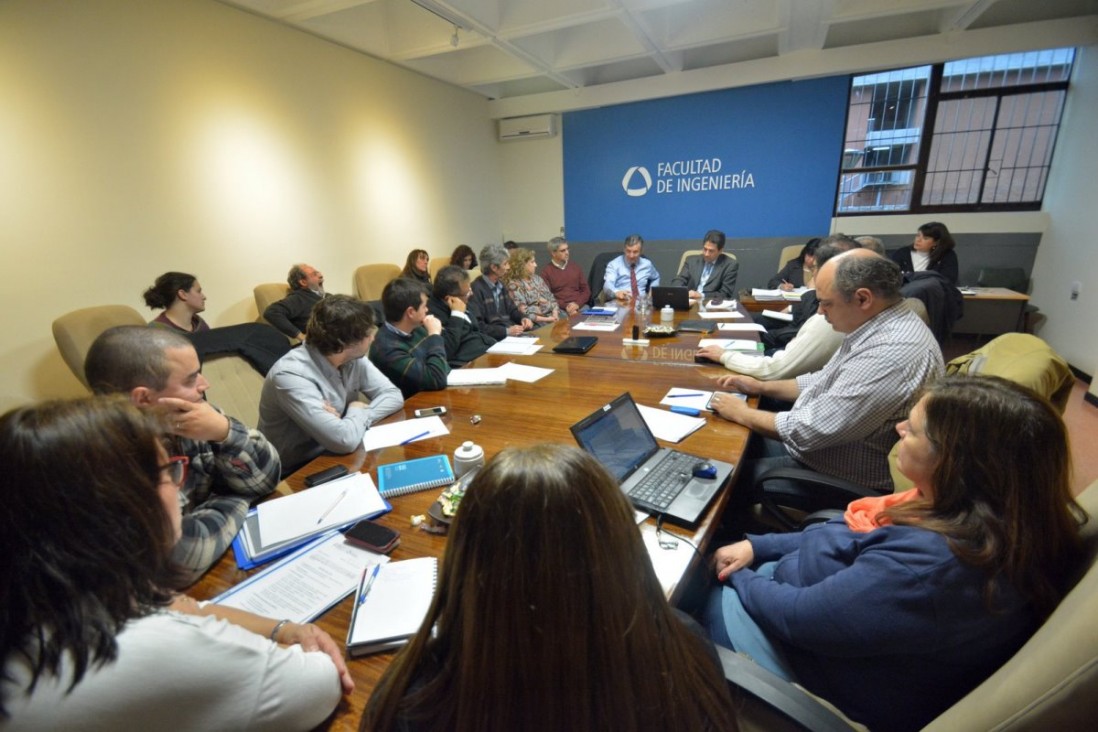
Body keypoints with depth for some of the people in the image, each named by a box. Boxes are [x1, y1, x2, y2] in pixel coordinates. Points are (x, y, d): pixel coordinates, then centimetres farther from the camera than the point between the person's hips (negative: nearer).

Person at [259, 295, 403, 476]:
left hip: (332, 456, 6)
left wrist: (358, 416, -20)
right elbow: (344, 440, -34)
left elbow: (393, 396, -4)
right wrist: (358, 412, -15)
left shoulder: (354, 358, -7)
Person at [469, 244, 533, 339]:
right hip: (495, 338, -8)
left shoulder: (500, 285, 14)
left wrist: (523, 318, 4)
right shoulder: (476, 289, -15)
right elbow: (477, 326, -20)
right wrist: (506, 331, -23)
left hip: (512, 333, 8)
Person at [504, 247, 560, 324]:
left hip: (552, 316, 7)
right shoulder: (514, 285, -8)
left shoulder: (536, 278, 16)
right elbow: (523, 313, -15)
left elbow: (551, 298, 16)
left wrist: (555, 313, -4)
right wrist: (546, 319, -18)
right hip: (536, 323, -7)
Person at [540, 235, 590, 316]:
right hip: (559, 309, -3)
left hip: (580, 306, 3)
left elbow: (586, 290, 13)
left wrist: (577, 304, -7)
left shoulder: (575, 266, 15)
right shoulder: (546, 271, 3)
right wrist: (565, 306, -15)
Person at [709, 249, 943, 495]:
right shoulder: (878, 326, 0)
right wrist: (761, 387, 4)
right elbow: (827, 381, 14)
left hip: (845, 480, -9)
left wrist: (741, 414, -15)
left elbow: (812, 430, -29)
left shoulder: (892, 352, -32)